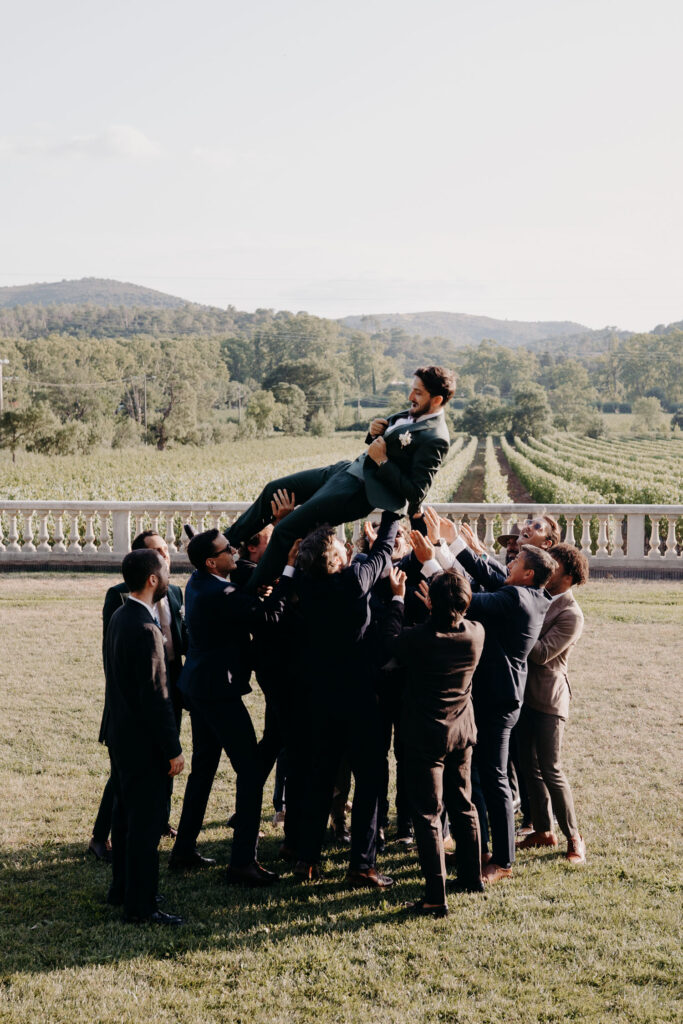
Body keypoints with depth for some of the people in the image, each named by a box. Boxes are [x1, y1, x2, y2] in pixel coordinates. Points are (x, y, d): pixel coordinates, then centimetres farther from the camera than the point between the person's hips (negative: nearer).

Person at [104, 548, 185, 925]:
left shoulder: (119, 618, 6)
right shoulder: (145, 630, -24)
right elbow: (156, 696, -24)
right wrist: (173, 749, -17)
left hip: (121, 734, 10)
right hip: (142, 740, -10)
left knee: (125, 814, 20)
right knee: (145, 823, -1)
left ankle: (122, 888, 32)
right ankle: (140, 905, 5)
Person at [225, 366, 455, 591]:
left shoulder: (435, 440, -19)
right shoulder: (412, 415, 8)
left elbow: (416, 494, -22)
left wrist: (382, 461, -19)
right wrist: (374, 434, 0)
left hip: (359, 490, -10)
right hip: (346, 469, 10)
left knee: (284, 531, -14)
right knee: (273, 490, 16)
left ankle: (249, 593, 0)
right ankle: (226, 542, 33)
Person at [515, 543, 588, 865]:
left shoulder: (571, 615, -14)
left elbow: (543, 653, -21)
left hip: (548, 699, -7)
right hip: (525, 694, 7)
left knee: (550, 770, -3)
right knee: (530, 766, 12)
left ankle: (574, 838, 10)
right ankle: (543, 830, 25)